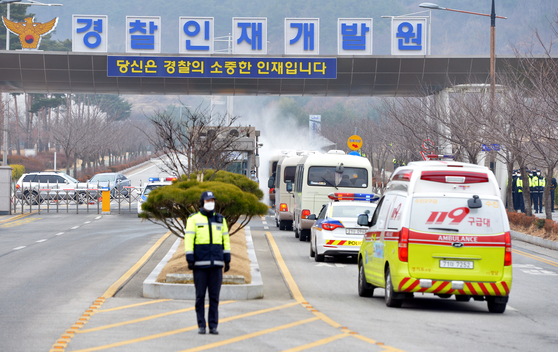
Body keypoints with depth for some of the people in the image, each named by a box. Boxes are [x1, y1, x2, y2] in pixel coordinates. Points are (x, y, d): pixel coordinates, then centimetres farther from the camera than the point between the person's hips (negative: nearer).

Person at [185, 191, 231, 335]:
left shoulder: (220, 219, 12)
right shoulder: (194, 219, 1)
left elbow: (226, 240, 14)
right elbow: (188, 239, -4)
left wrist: (227, 260, 8)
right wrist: (189, 259, -11)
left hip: (216, 264, 3)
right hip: (200, 264, -3)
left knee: (214, 296, 1)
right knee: (200, 296, 0)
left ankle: (213, 326, 4)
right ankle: (201, 325, 7)